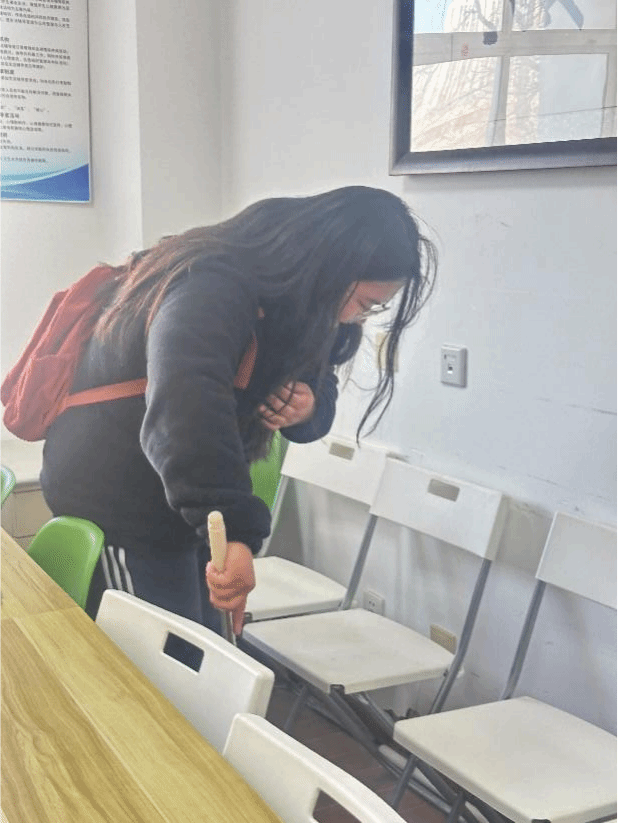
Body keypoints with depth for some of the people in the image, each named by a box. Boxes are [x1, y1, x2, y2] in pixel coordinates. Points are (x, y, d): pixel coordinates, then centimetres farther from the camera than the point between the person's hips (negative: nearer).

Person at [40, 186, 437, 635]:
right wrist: (235, 533, -54)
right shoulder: (209, 292, -30)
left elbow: (318, 383, 9)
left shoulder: (291, 298, -1)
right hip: (115, 504, -9)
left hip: (182, 506, 9)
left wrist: (309, 406, -15)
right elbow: (187, 416, -47)